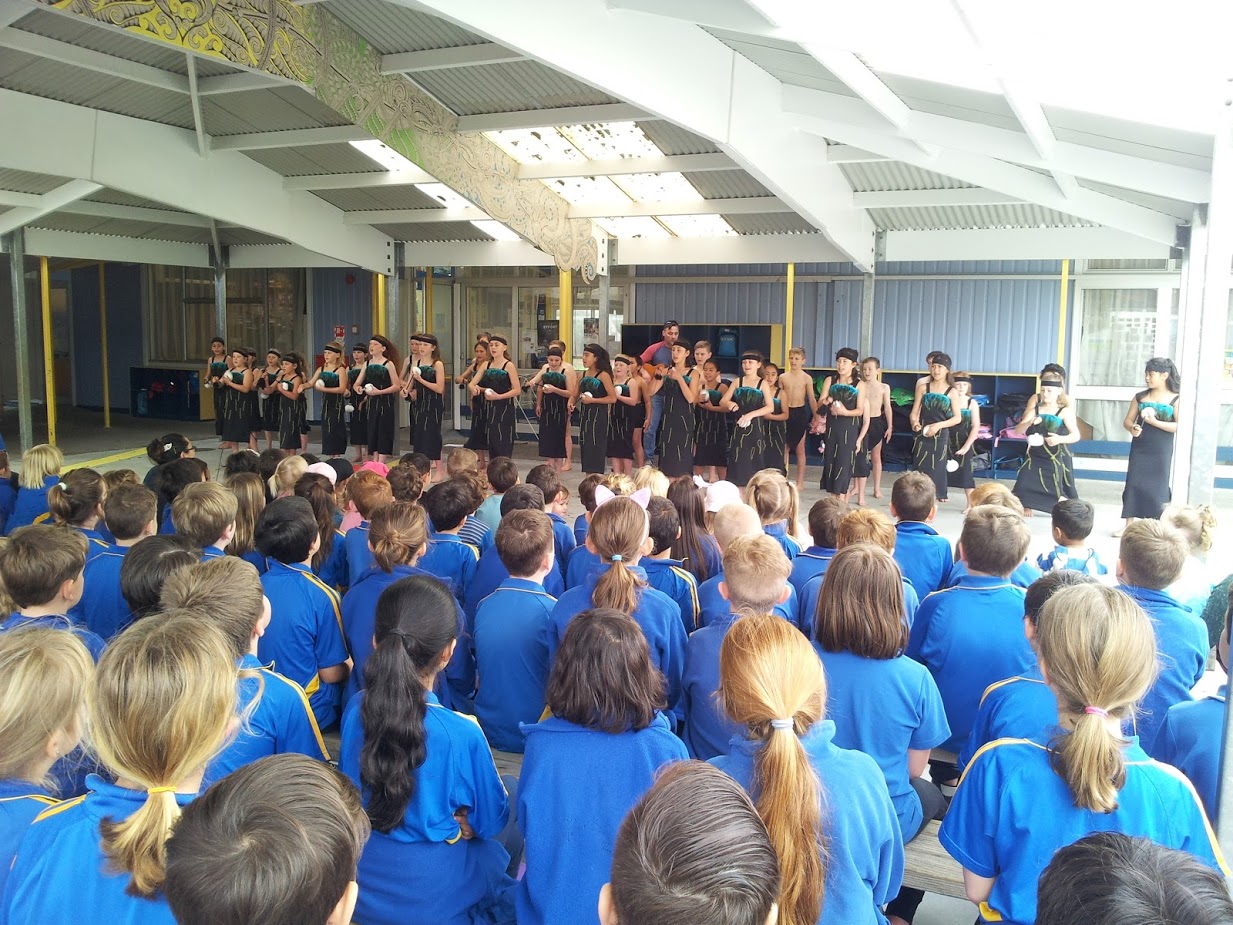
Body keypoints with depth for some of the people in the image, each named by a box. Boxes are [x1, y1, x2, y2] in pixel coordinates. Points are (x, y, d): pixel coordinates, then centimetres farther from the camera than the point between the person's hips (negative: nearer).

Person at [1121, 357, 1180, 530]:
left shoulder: (1175, 399, -4)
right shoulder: (1140, 397, 5)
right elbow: (1127, 420, 7)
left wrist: (1155, 422, -20)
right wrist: (1132, 428, -15)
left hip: (1161, 453, -2)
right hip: (1139, 450, 3)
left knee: (1157, 487, 2)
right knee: (1133, 485, 0)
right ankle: (1129, 526, 6)